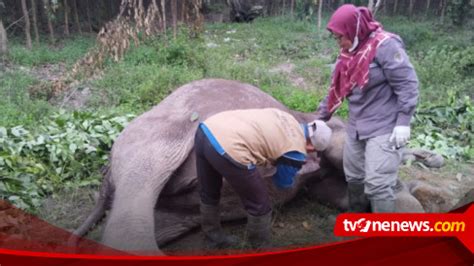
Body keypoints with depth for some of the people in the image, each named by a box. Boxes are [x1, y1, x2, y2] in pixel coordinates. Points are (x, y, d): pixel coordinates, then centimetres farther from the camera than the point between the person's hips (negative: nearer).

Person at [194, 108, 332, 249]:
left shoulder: (287, 119, 24)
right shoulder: (296, 151, 4)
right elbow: (284, 183, 20)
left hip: (206, 130, 9)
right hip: (228, 148, -9)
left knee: (209, 195, 30)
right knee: (260, 206, 13)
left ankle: (214, 239, 51)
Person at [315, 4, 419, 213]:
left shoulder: (385, 45, -15)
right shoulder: (347, 52, 9)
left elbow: (407, 84, -17)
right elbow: (336, 90, 15)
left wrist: (403, 123, -21)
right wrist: (320, 119, 16)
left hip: (383, 129, -8)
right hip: (356, 127, 8)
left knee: (377, 184, -10)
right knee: (353, 178, 17)